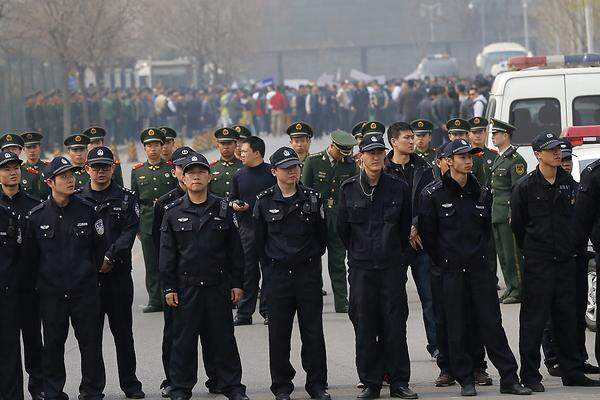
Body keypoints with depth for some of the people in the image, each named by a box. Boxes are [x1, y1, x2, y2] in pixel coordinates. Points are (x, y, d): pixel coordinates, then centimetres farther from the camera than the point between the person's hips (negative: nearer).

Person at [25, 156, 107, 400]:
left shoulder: (87, 210, -1)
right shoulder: (37, 216, -2)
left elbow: (99, 247, 9)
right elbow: (30, 254, 6)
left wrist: (95, 268, 11)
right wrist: (40, 281, 8)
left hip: (85, 289, 0)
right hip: (51, 292, 0)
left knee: (91, 342, 2)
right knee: (53, 344, 7)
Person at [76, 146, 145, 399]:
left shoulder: (126, 199, 6)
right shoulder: (76, 199, 6)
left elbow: (129, 232, -4)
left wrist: (110, 257, -16)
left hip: (119, 272, 0)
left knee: (123, 331, 5)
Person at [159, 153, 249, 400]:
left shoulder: (222, 209, 5)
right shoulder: (173, 212, 2)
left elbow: (235, 249, 7)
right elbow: (166, 253, 2)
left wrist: (237, 283, 3)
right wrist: (169, 287, -2)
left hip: (218, 285, 1)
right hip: (186, 286, -1)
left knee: (224, 338, 5)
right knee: (184, 339, 3)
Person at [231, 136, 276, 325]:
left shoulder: (272, 173, -1)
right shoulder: (239, 176, 12)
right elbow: (231, 199, 18)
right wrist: (235, 204, -3)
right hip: (246, 229, 3)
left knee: (269, 270, 0)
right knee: (247, 271, 5)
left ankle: (268, 311, 7)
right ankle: (244, 313, 9)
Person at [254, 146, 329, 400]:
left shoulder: (312, 199, 2)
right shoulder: (265, 202, 0)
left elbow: (322, 235, 10)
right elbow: (260, 239, 9)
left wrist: (312, 256, 10)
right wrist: (274, 259, 9)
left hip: (309, 272, 0)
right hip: (279, 273, 0)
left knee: (313, 330, 2)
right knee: (279, 332, 2)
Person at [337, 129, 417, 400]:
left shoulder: (398, 188, 1)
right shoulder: (349, 189, 1)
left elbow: (405, 226, 11)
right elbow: (342, 228, 10)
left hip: (392, 266, 0)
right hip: (361, 267, 0)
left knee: (395, 326, 0)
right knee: (364, 327, 2)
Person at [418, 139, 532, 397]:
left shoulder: (481, 194, 10)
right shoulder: (433, 195, -3)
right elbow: (427, 233, -1)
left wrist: (480, 254, 13)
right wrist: (442, 262, 1)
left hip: (479, 269, 3)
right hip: (451, 271, -3)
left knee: (492, 324, 1)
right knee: (457, 329, 1)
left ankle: (508, 378, 2)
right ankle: (465, 380, 9)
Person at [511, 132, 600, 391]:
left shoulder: (568, 183, 9)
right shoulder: (526, 186, -5)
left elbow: (576, 218, 16)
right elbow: (517, 224, 2)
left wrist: (573, 247, 11)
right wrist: (531, 250, 8)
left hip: (566, 260, 5)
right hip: (537, 262, -5)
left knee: (567, 316, 9)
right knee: (534, 318, -3)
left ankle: (572, 372, 15)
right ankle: (530, 375, 1)